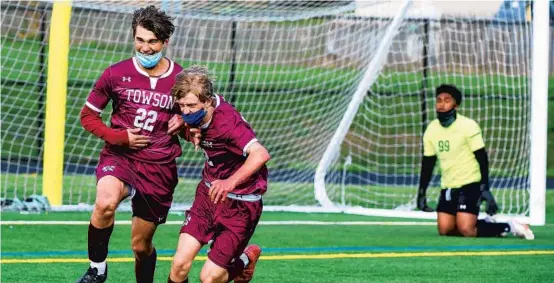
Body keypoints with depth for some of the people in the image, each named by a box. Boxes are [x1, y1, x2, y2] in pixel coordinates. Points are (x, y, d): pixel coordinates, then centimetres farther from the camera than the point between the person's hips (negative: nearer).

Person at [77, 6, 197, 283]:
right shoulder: (116, 74, -3)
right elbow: (88, 115, 6)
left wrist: (183, 122, -9)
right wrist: (119, 137, -10)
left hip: (159, 167, 1)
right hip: (120, 157, -1)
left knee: (141, 245, 10)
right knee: (105, 203, -34)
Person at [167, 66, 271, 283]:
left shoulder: (226, 122, -30)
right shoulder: (197, 113, -7)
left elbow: (260, 154, -46)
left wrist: (231, 182, -59)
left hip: (240, 204, -6)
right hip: (209, 192, 6)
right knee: (180, 264, -9)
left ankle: (245, 261, 28)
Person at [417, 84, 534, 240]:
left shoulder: (468, 126, -12)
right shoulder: (431, 130, 4)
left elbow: (482, 158, -12)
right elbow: (428, 164, 12)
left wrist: (485, 189, -18)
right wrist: (421, 193, 9)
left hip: (469, 185, -6)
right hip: (447, 187, 6)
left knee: (466, 230, -18)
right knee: (445, 230, -4)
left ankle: (508, 226, 3)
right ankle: (486, 224, 18)